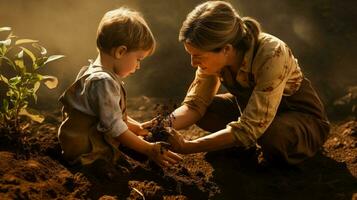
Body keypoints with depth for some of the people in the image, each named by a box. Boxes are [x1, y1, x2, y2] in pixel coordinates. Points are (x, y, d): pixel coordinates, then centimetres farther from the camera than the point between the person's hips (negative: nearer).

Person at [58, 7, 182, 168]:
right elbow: (114, 128, -24)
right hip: (87, 151, -11)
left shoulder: (95, 72, 10)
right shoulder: (104, 82, -24)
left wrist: (137, 127, 17)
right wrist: (149, 150, -21)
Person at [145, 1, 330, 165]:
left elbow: (250, 128, -39)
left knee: (273, 133, -38)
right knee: (205, 110, -16)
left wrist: (187, 147, -42)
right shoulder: (214, 55, -18)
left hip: (302, 118, -6)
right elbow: (194, 104, -12)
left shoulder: (271, 56, -37)